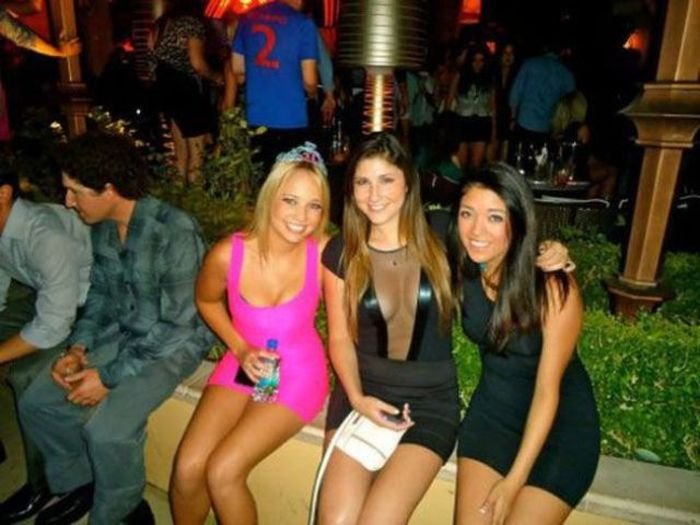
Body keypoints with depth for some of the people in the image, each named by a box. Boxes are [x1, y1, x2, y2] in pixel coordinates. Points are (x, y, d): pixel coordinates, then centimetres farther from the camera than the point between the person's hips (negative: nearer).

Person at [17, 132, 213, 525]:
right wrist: (78, 348, -4)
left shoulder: (176, 233, -26)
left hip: (174, 343, -7)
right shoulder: (103, 227, -1)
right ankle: (80, 483, 25)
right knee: (37, 402, 1)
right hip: (120, 332, 8)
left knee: (107, 428, -25)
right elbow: (100, 294, 12)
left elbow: (179, 325, -24)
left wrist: (110, 377, -21)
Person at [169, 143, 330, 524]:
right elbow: (207, 301, 5)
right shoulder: (228, 254, -17)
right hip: (242, 366, 3)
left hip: (298, 373, -2)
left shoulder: (325, 253, -22)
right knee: (187, 469, -8)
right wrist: (240, 349, -6)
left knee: (223, 471, -14)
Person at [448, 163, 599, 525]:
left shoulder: (553, 287, -26)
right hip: (492, 408, 4)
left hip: (560, 421, -3)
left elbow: (547, 390, -19)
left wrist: (514, 481, -17)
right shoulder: (462, 269, -14)